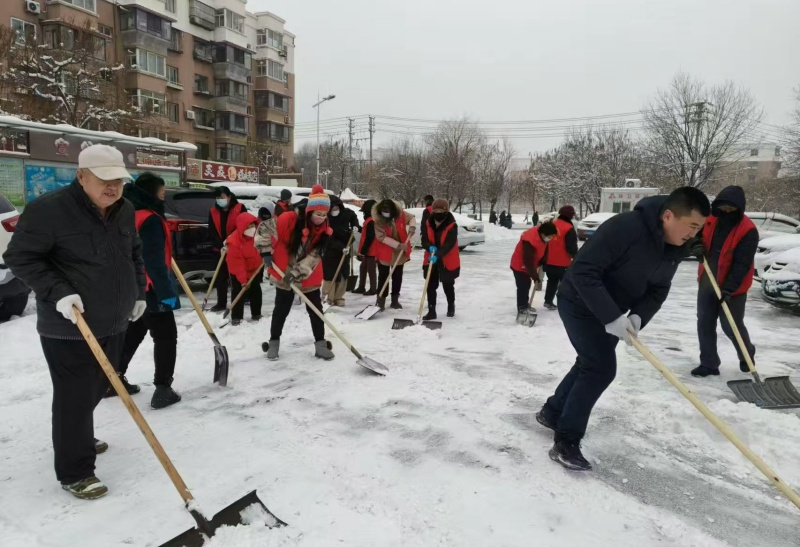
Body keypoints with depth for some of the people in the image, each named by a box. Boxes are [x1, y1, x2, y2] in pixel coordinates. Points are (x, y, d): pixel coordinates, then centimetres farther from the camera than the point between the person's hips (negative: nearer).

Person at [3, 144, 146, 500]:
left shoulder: (125, 211, 5)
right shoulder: (48, 209, -17)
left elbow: (135, 254, 18)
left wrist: (138, 293, 14)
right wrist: (57, 293, -23)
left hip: (113, 323, 7)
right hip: (69, 328, -7)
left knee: (96, 390, 21)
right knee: (75, 397, -1)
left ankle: (80, 439, 44)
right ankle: (75, 472, 12)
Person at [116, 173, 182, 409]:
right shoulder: (150, 219, -19)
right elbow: (154, 261, -24)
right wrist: (166, 292, -23)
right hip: (149, 290, -9)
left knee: (132, 334, 21)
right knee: (166, 337, -1)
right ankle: (163, 389, -2)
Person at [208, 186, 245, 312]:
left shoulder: (240, 208, -7)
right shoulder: (213, 212, 4)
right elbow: (212, 232, 1)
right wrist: (220, 245, -13)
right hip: (220, 249, 4)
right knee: (221, 277, 6)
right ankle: (221, 303, 14)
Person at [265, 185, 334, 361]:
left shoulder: (324, 229, -10)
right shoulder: (288, 219, -21)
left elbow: (315, 255, -15)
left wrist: (298, 271, -26)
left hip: (310, 277, 2)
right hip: (284, 274, -2)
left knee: (316, 310, 3)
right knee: (281, 309, 9)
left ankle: (320, 344, 13)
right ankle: (274, 342, 25)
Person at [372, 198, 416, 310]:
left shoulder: (401, 214, -14)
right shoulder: (378, 220, -20)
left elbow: (411, 217, 5)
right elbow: (382, 237, -23)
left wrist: (412, 227, -17)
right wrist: (398, 245, -28)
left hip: (400, 252, 3)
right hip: (384, 253, -3)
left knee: (398, 276, 11)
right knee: (383, 276, 4)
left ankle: (395, 299, 23)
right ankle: (381, 299, 15)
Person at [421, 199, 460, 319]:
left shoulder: (452, 226, -18)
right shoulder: (427, 224, -3)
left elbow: (449, 244, -27)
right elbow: (424, 240, -5)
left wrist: (437, 255, -39)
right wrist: (430, 247, -28)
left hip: (448, 262, -3)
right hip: (431, 261, 3)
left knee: (448, 286, 14)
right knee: (431, 286, 2)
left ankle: (451, 306, 38)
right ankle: (431, 310, 11)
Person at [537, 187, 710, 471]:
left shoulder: (677, 248, -6)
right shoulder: (625, 227, -32)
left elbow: (658, 290, 2)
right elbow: (583, 271, -34)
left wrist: (638, 315, -18)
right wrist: (611, 317, -36)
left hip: (613, 311, 9)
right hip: (580, 303, -9)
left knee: (591, 363, 19)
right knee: (601, 368, -12)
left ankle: (552, 412, 40)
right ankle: (565, 443, -1)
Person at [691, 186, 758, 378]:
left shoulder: (748, 230, -18)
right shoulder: (710, 220, -2)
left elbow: (742, 264, -22)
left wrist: (729, 289, -27)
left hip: (732, 289, -5)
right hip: (707, 283, 6)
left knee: (731, 326, 4)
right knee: (704, 324, 7)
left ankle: (747, 356, 33)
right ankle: (709, 364, 18)